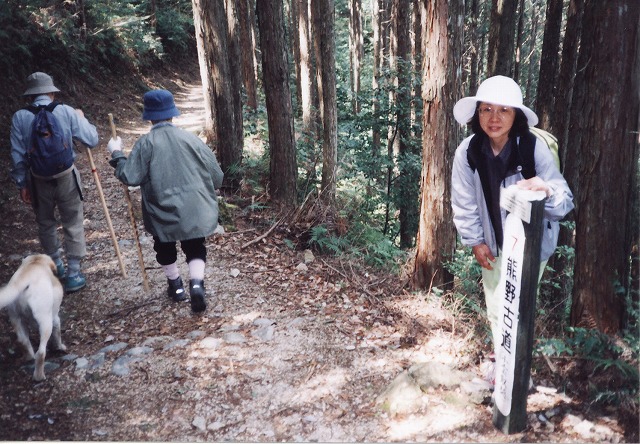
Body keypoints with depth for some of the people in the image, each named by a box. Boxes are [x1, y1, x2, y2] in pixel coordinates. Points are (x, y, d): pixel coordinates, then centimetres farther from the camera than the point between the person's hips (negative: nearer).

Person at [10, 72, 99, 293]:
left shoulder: (20, 117, -5)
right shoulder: (66, 111, -10)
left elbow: (18, 156, -3)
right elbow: (92, 140, -6)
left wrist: (22, 184, 7)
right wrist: (81, 118, 11)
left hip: (38, 180, 2)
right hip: (66, 177, -2)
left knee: (45, 224, 22)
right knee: (73, 224, 10)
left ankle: (56, 265, 38)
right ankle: (73, 274, 13)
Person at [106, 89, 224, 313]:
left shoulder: (145, 143, -11)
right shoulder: (191, 139, -5)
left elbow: (130, 177, -12)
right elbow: (216, 176, -1)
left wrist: (116, 154, 3)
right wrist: (204, 191, 20)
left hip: (163, 212, -1)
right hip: (195, 211, 1)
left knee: (165, 249, 24)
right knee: (195, 249, 14)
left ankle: (176, 285, 35)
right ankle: (196, 284, -7)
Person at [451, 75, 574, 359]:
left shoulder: (534, 148, -23)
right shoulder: (467, 152, -16)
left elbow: (565, 202, -24)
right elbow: (464, 203, -6)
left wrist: (547, 190, -45)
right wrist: (475, 241, -3)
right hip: (493, 246, 3)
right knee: (496, 311, 17)